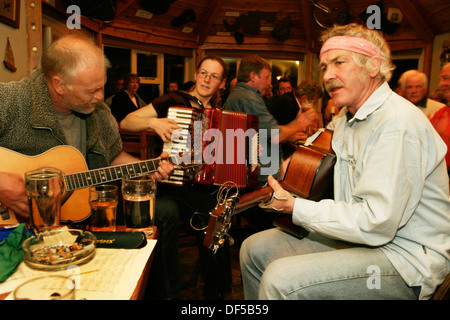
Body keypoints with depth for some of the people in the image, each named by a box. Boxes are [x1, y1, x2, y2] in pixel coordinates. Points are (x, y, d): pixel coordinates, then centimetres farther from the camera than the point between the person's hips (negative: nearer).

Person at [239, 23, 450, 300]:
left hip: (405, 260, -9)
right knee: (255, 249, 4)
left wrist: (295, 207, -19)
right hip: (357, 234, 9)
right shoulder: (346, 119, 11)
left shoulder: (398, 124, -22)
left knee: (280, 280, -28)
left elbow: (376, 224, -27)